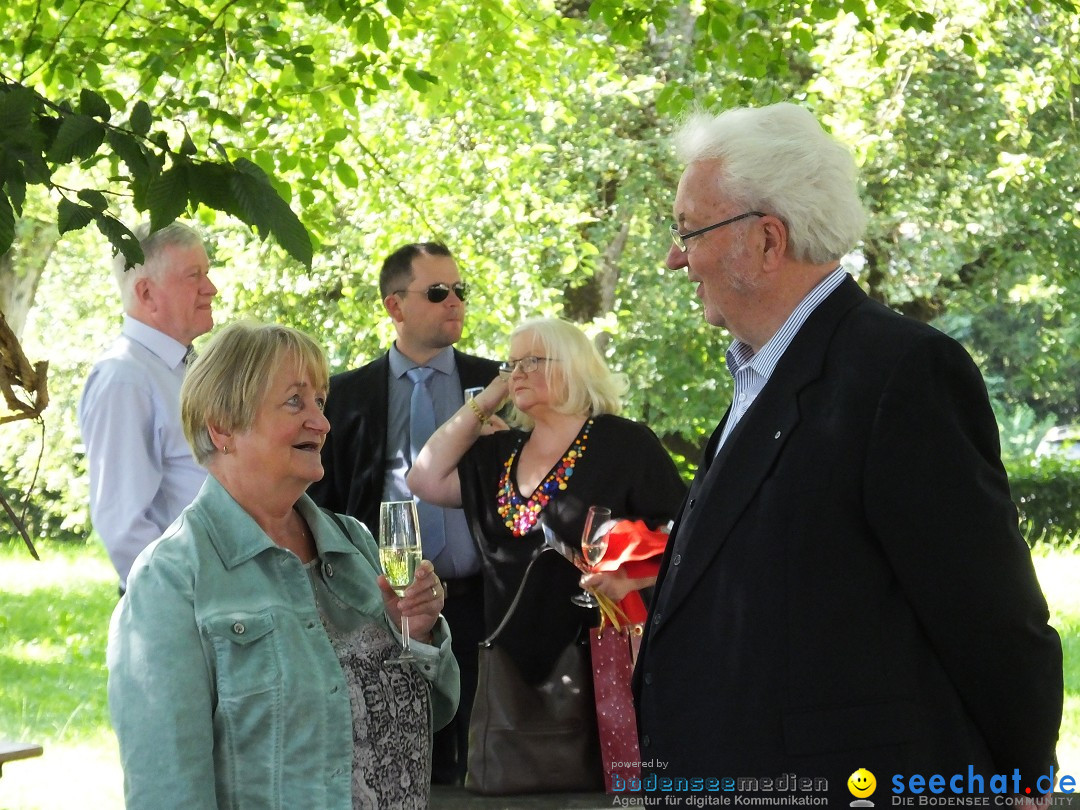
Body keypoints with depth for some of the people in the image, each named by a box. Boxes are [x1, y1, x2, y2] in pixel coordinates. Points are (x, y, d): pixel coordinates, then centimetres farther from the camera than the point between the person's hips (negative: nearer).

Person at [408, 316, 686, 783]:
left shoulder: (624, 443, -4)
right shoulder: (498, 454, 16)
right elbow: (426, 481, 5)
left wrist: (633, 577, -24)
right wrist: (482, 404, 7)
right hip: (513, 664, 6)